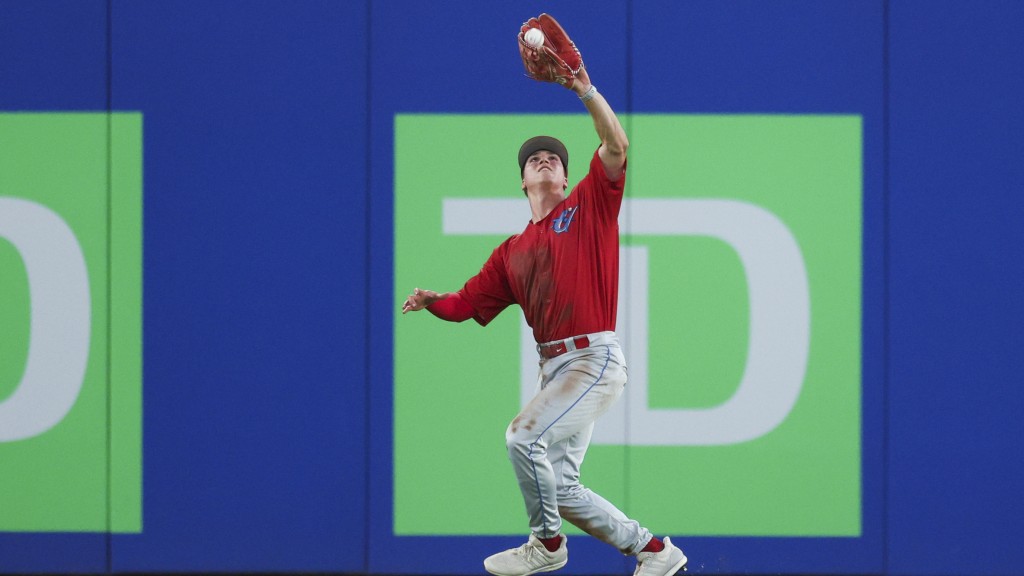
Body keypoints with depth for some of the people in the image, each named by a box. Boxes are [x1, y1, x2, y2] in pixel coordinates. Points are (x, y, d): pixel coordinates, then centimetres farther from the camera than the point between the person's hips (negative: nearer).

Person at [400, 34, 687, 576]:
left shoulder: (589, 206, 5)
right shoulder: (512, 251, 19)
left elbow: (616, 147, -10)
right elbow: (468, 304, 17)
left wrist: (586, 91, -19)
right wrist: (431, 301, -3)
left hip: (595, 358, -7)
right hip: (553, 365, 7)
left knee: (524, 435, -22)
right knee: (559, 487, 4)